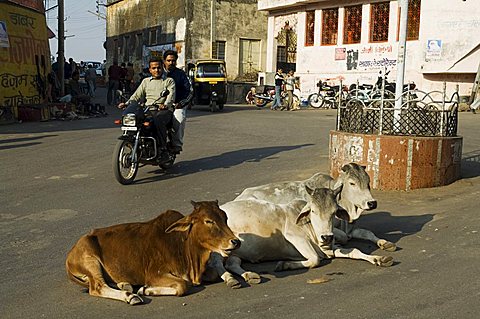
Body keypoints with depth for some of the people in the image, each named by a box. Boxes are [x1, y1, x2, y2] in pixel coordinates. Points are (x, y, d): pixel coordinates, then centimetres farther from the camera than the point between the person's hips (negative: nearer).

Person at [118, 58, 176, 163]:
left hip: (164, 110, -4)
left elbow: (171, 95, -4)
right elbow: (137, 95, 18)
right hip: (148, 110, 4)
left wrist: (165, 104, -26)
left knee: (158, 120, -39)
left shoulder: (169, 81, 15)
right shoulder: (146, 81, 28)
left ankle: (163, 151, -35)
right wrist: (127, 103, -2)